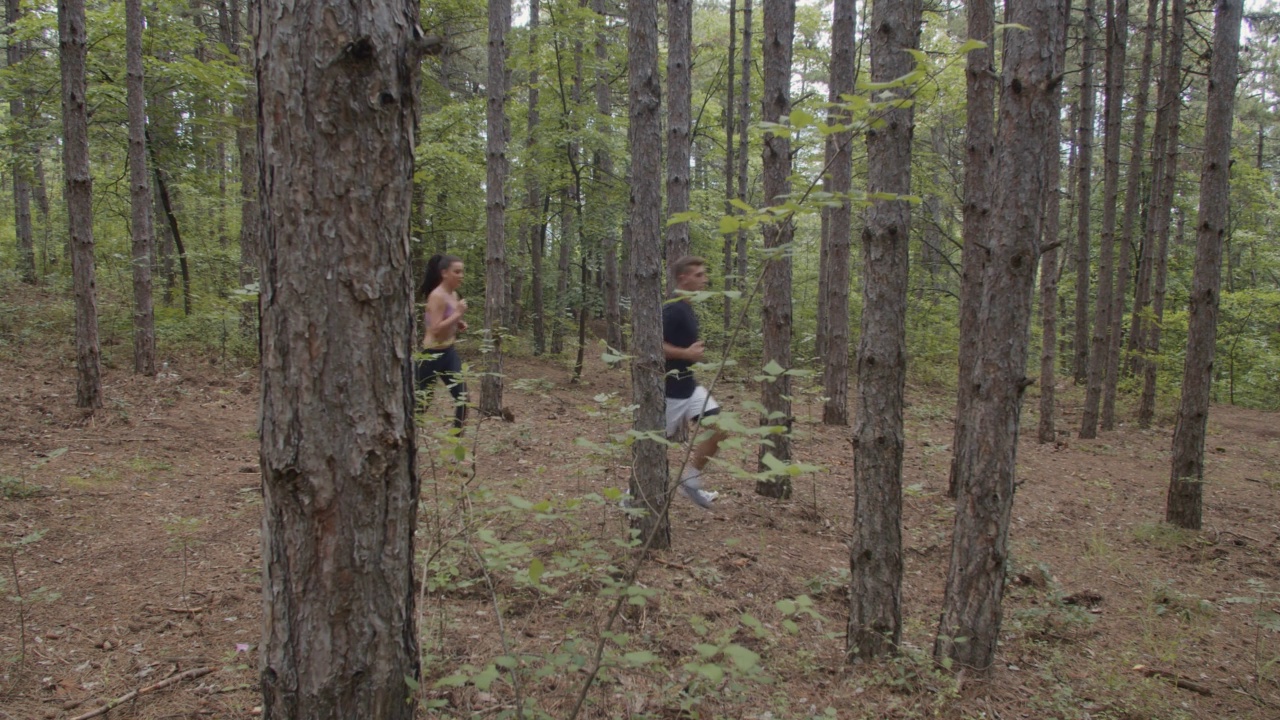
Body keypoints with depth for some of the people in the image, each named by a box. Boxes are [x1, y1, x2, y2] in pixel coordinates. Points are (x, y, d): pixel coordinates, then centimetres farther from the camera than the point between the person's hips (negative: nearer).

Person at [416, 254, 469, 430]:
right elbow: (435, 329, -25)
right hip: (432, 354, -8)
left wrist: (459, 324, 4)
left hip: (449, 352, 8)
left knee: (462, 396, 3)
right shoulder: (437, 296, -18)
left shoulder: (453, 295, 9)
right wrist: (458, 313, -22)